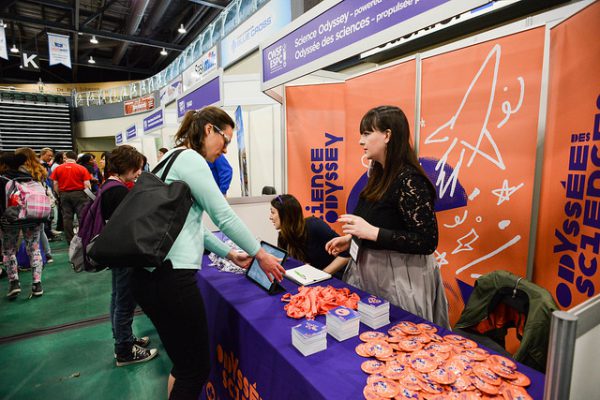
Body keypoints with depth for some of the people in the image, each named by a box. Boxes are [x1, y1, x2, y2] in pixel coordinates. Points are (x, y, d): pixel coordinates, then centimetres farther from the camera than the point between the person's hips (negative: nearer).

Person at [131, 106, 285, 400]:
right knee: (197, 370, 5)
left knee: (184, 363, 21)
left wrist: (229, 254, 19)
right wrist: (260, 254, 0)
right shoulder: (189, 158, -11)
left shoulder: (174, 158, 19)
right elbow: (224, 216, -13)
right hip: (170, 276, -10)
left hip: (152, 274, 10)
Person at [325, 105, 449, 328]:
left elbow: (428, 241, -23)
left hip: (399, 279, -8)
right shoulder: (380, 174, 5)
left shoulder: (408, 180, -21)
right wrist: (352, 238, 7)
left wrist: (372, 232, -27)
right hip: (371, 272, 8)